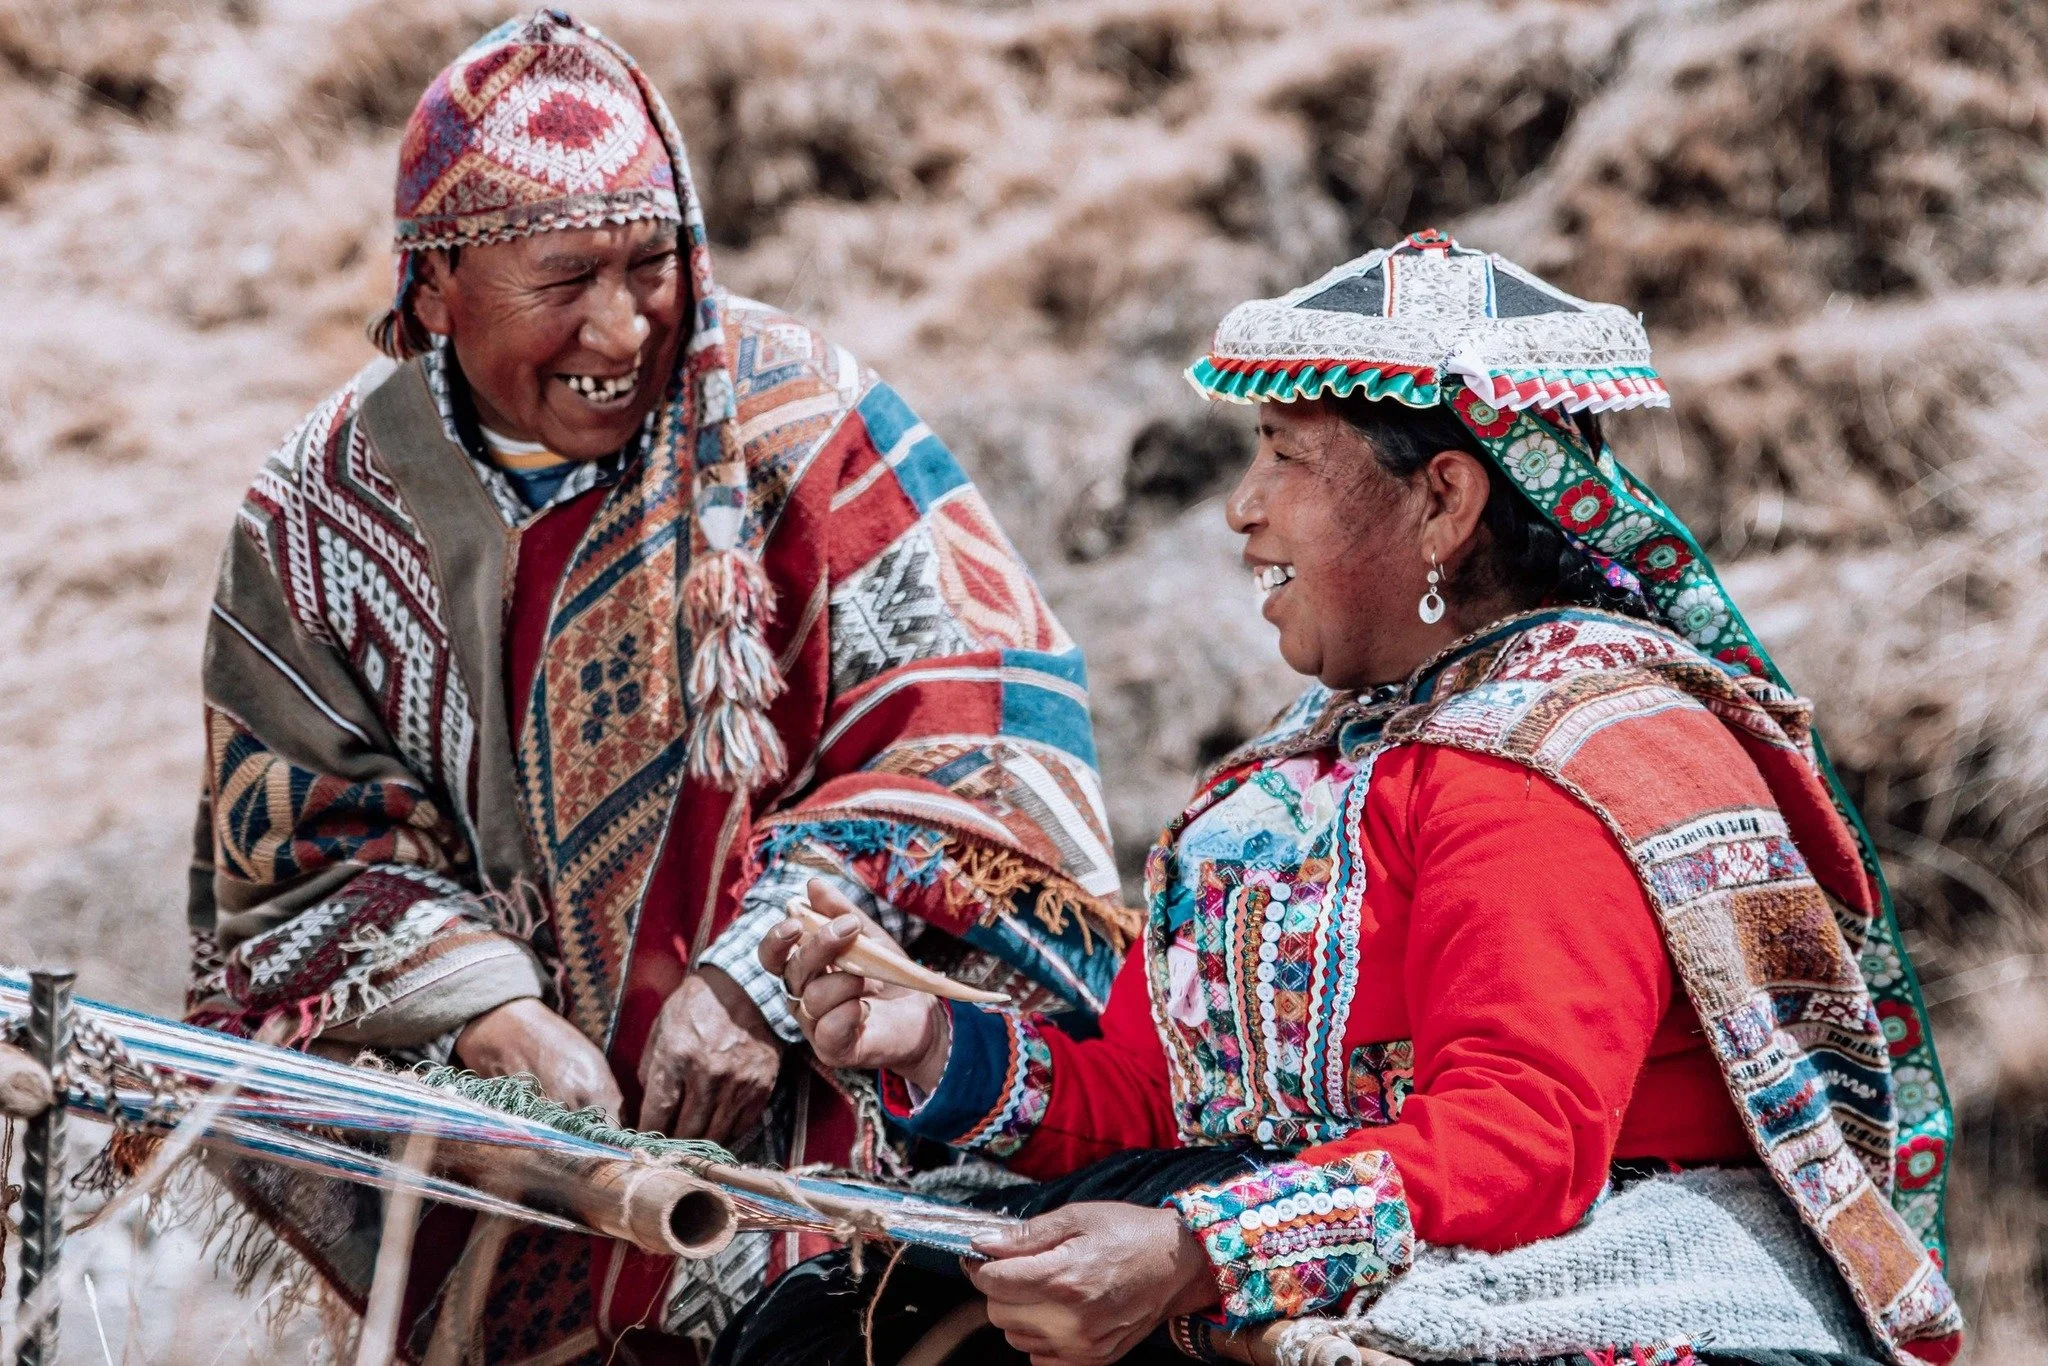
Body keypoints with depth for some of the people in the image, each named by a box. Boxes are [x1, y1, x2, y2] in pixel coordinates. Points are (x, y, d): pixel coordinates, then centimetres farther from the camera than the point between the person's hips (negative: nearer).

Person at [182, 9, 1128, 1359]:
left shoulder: (790, 410, -3)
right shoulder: (321, 516, 4)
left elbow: (980, 714, -9)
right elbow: (312, 858, 3)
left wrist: (761, 975, -19)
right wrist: (494, 1017, -17)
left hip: (810, 1063, -4)